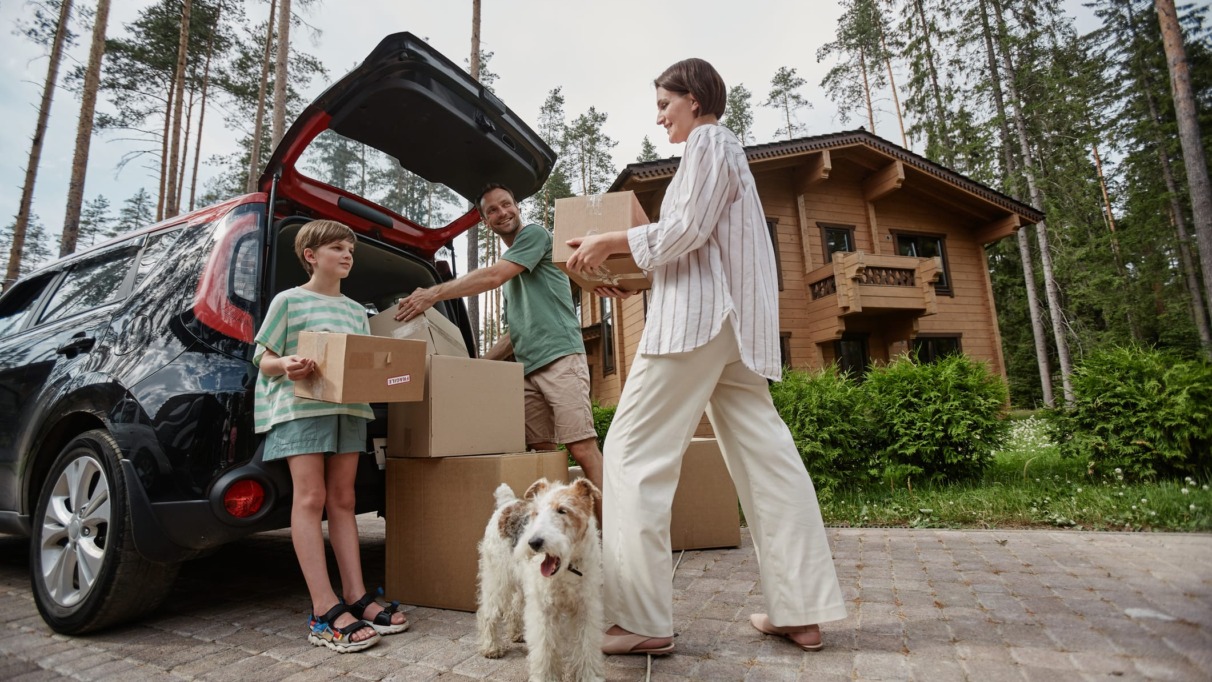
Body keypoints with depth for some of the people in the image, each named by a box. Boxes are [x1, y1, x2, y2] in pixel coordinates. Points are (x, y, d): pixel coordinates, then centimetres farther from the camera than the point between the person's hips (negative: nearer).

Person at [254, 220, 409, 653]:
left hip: (349, 409, 5)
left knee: (342, 500, 6)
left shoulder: (356, 311, 19)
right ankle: (325, 611, -7)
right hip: (301, 406, -5)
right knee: (310, 498, -8)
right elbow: (263, 359, 2)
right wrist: (287, 367, -19)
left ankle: (356, 597, 8)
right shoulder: (288, 301, 4)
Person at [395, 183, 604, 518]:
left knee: (582, 449, -13)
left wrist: (434, 293, -9)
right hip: (527, 368, 8)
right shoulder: (508, 261, 27)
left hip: (559, 356, -8)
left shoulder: (534, 234, 3)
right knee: (541, 452, 3)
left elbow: (492, 277, -10)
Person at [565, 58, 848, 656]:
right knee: (763, 455, 5)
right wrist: (630, 278, 21)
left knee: (634, 452, -9)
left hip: (698, 316, -10)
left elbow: (687, 230, -13)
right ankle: (801, 611, 11)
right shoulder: (722, 147, 30)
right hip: (729, 321, 11)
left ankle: (641, 619, -6)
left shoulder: (708, 141, 1)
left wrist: (612, 242, -5)